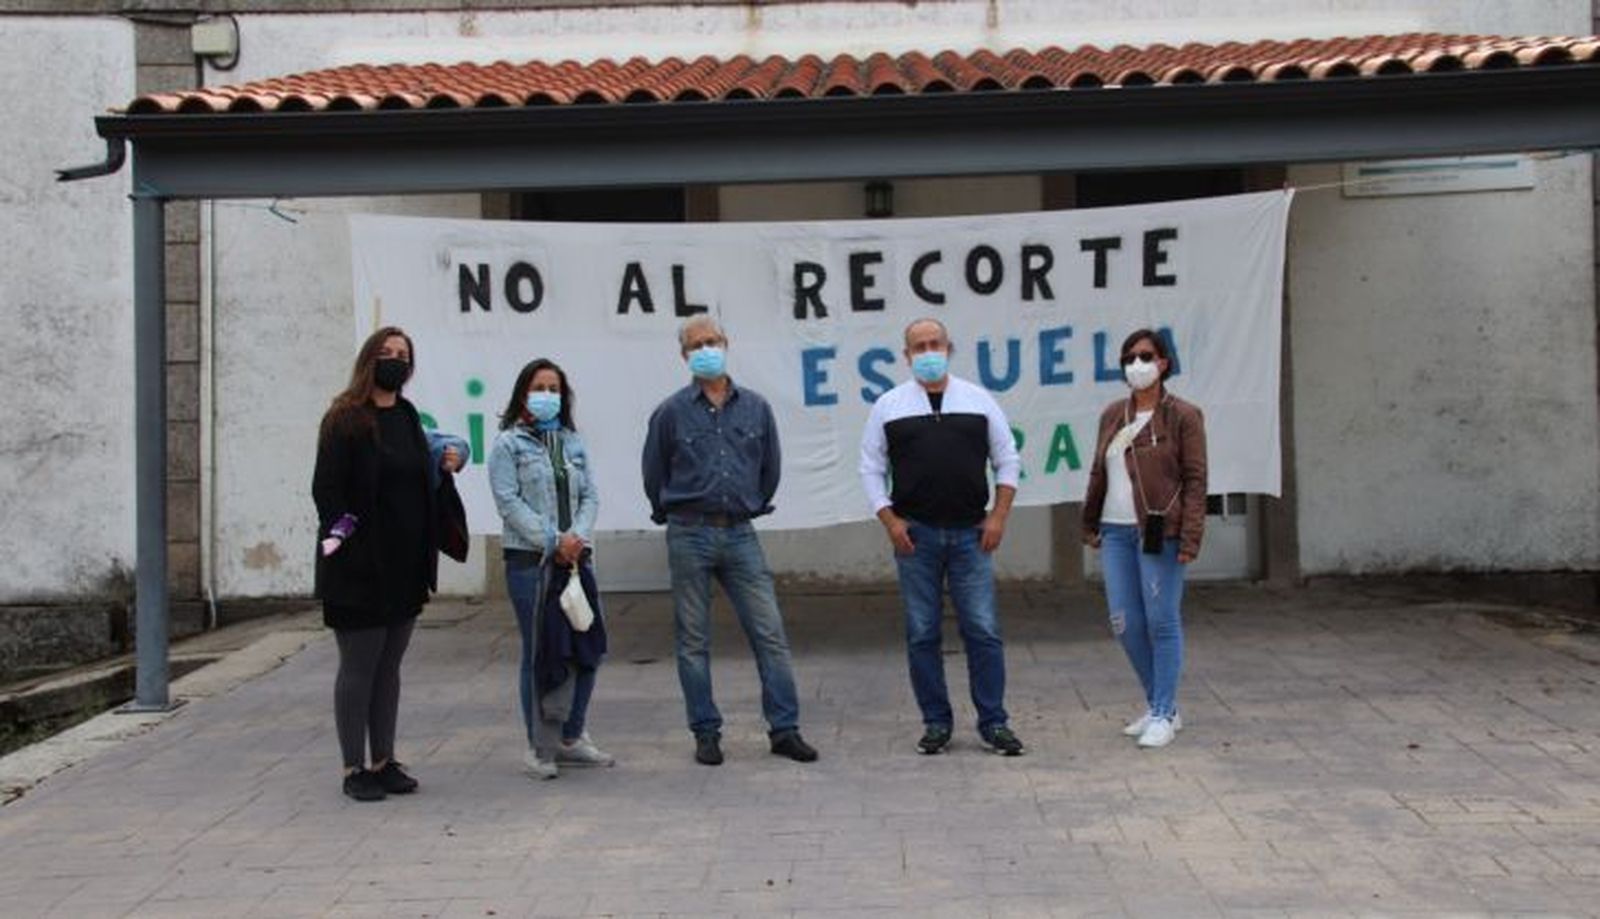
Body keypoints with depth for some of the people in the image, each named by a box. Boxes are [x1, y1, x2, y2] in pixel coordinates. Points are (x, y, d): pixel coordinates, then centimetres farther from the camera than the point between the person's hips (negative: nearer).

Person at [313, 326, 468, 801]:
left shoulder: (408, 417, 13)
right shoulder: (344, 420, -8)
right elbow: (326, 489, -12)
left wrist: (443, 466, 5)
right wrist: (341, 532, -20)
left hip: (404, 566, 7)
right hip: (360, 567, -7)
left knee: (389, 668, 12)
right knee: (358, 668, 1)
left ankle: (383, 762, 21)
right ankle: (354, 770, 10)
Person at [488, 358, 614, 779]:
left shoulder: (573, 443, 16)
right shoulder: (508, 444, 0)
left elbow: (590, 496, 11)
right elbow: (510, 503, -9)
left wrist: (578, 536, -8)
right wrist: (553, 541, -14)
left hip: (575, 557, 5)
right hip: (529, 560, -5)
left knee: (587, 645, 4)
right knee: (539, 653, -2)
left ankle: (571, 738, 18)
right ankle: (539, 747, 9)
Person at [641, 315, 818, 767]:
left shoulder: (756, 407, 7)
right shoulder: (671, 412, 0)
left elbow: (770, 468, 18)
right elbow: (654, 476, 11)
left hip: (741, 534, 2)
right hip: (689, 536, -1)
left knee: (770, 633, -2)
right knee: (693, 641, 4)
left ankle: (784, 728, 6)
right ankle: (706, 733, 13)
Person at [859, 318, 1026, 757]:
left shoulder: (979, 400, 7)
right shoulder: (888, 406, 5)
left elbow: (1007, 461, 10)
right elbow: (871, 468, 7)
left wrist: (999, 515, -1)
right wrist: (890, 521, -3)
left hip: (970, 533, 0)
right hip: (915, 535, 0)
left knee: (983, 630, -1)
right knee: (922, 634, 4)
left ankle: (994, 722, 7)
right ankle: (936, 722, 14)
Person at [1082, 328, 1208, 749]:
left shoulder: (1183, 416, -3)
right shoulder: (1112, 415, 12)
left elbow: (1195, 481, -7)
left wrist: (1190, 538, -14)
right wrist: (1090, 523, 21)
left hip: (1159, 533, -5)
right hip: (1116, 531, 5)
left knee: (1162, 622, 0)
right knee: (1125, 623, 6)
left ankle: (1163, 715, 10)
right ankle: (1160, 704, 22)